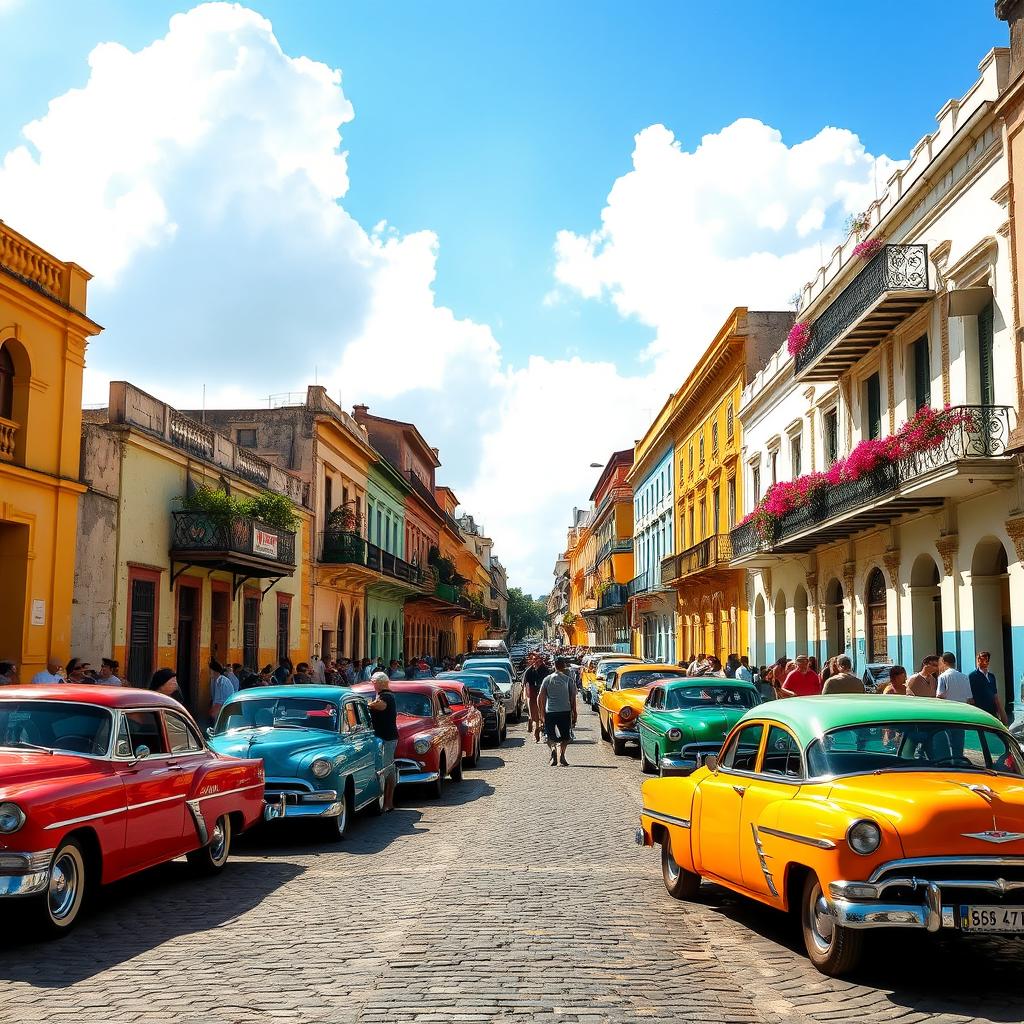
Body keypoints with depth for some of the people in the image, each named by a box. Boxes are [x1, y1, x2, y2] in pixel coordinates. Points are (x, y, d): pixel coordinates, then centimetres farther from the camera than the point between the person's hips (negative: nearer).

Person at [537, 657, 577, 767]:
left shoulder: (547, 679, 4)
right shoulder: (568, 680, 0)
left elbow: (540, 698, 2)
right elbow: (573, 699, -1)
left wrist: (542, 713, 11)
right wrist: (574, 714, 7)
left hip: (550, 712, 1)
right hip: (565, 711, -1)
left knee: (550, 736, 14)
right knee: (564, 737, 9)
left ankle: (553, 749, -14)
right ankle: (561, 755, -12)